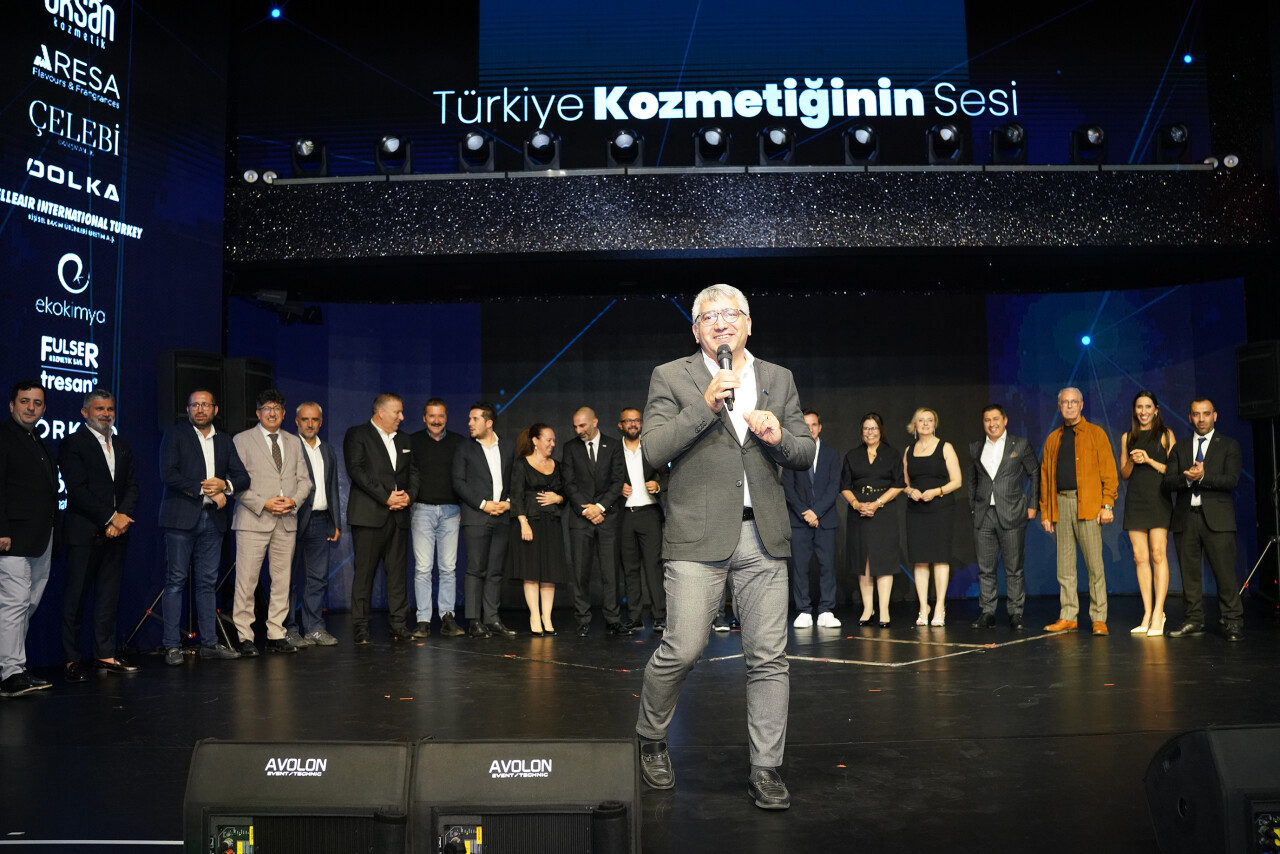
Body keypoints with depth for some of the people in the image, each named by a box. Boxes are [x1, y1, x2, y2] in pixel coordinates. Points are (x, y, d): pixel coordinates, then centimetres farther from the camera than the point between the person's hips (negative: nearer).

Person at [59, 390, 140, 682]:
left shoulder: (122, 446, 17)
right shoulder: (73, 444, -2)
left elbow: (132, 486, 11)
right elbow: (77, 489, -11)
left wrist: (123, 517, -6)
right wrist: (110, 517, -13)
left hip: (116, 530, 6)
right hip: (84, 532, -5)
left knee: (109, 595, 7)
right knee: (76, 596, -1)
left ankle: (104, 655, 13)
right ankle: (71, 659, 6)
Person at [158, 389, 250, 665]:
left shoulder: (224, 441, 16)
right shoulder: (174, 435, 3)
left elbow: (243, 477, 12)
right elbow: (167, 473, -9)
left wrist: (224, 485, -9)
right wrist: (205, 490, -11)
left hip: (212, 518, 4)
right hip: (181, 517, -4)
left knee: (208, 582, 7)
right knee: (175, 580, -3)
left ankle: (209, 643, 11)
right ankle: (171, 645, 1)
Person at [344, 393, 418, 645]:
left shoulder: (403, 439, 19)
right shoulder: (357, 435, 0)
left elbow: (413, 471, 19)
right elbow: (356, 470, -11)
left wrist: (408, 494, -2)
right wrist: (386, 497, -14)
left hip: (399, 515, 5)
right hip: (369, 515, -5)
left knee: (398, 571, 5)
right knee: (364, 572, -3)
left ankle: (398, 624, 10)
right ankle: (360, 628, 3)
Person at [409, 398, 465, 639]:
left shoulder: (458, 442, 9)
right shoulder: (413, 441, 6)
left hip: (450, 510, 1)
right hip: (422, 509, -1)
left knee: (449, 567, 2)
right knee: (422, 567, -3)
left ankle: (447, 617, 7)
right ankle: (423, 620, 0)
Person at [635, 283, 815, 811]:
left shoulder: (778, 380, 15)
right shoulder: (671, 377, 4)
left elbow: (805, 456, 13)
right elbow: (653, 450, -7)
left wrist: (779, 437, -9)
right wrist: (708, 404, -16)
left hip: (764, 534, 3)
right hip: (698, 534, -3)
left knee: (768, 658, 4)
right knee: (682, 650, -4)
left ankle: (765, 770, 17)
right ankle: (650, 738, 23)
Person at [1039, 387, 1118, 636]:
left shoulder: (1096, 434, 6)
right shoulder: (1053, 439, 16)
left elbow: (1108, 471, 0)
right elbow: (1045, 476, 15)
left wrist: (1108, 505, -9)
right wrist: (1045, 512, 10)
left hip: (1087, 504, -4)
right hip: (1060, 504, 4)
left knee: (1094, 564, -3)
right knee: (1065, 565, 6)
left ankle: (1099, 619, 3)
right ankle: (1068, 617, 11)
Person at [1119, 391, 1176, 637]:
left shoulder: (1165, 434, 5)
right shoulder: (1128, 437, 15)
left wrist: (1149, 460, -12)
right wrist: (1132, 461, -5)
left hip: (1158, 499, -3)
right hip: (1135, 501, 4)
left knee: (1158, 555, -11)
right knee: (1140, 557, 1)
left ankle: (1158, 614, -10)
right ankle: (1147, 614, 4)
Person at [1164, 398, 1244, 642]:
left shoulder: (1229, 446, 7)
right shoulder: (1179, 448, 15)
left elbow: (1231, 480, -7)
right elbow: (1168, 482, 3)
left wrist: (1203, 477, -19)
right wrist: (1187, 477, -16)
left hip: (1217, 519, -3)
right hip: (1185, 518, 3)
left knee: (1225, 573, -5)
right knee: (1189, 574, 5)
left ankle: (1233, 622, 3)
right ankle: (1193, 621, 13)